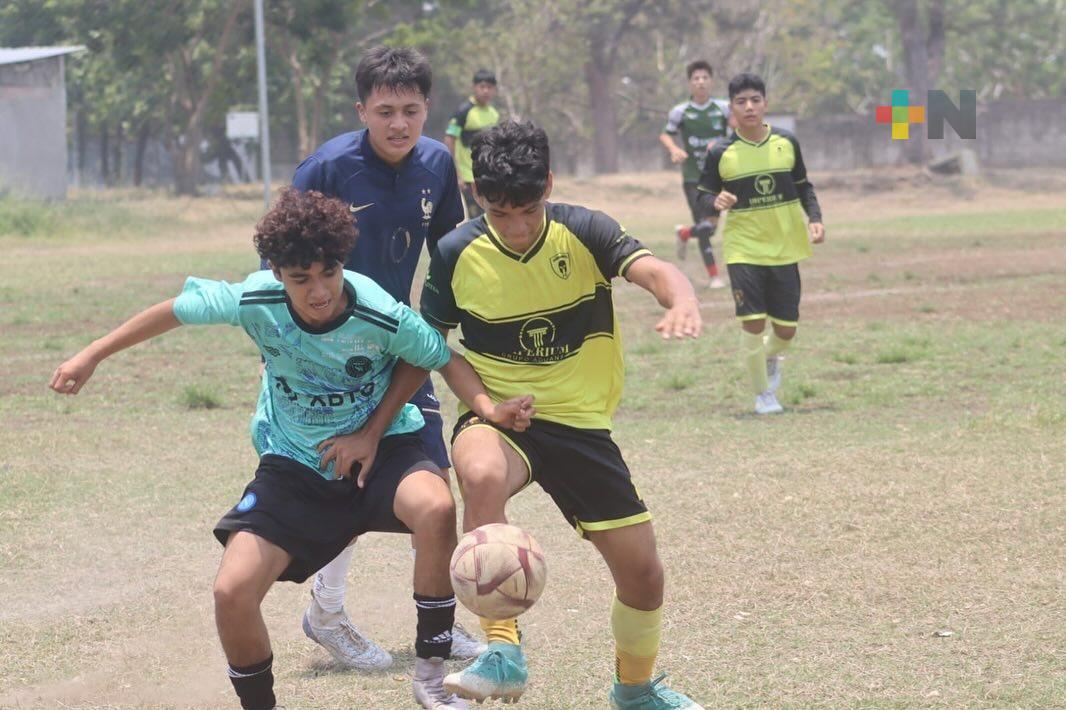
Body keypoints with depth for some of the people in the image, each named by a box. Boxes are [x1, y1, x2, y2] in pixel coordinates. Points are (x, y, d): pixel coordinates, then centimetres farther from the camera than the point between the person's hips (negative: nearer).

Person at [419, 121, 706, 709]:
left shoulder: (583, 233, -9)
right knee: (481, 476, -38)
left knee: (642, 574, 2)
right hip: (496, 418, -2)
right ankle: (502, 653, -33)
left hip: (580, 423, 2)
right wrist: (482, 396, -9)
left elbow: (653, 271, -27)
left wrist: (681, 301, -49)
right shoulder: (457, 255, -8)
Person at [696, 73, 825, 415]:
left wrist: (814, 218, -2)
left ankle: (771, 357, 42)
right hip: (744, 249, -3)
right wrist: (716, 201, -21)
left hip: (785, 249, 3)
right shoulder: (721, 153, -6)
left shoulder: (787, 143, 1)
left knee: (786, 328, 5)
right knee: (753, 323, -12)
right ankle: (763, 394, 9)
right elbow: (702, 194, 2)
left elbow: (803, 186, 13)